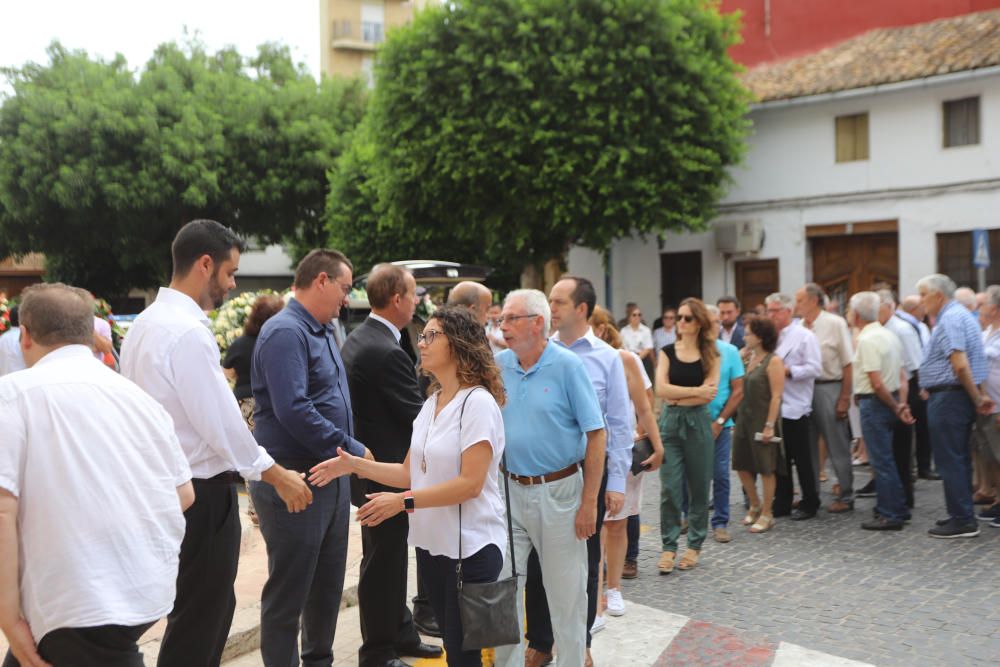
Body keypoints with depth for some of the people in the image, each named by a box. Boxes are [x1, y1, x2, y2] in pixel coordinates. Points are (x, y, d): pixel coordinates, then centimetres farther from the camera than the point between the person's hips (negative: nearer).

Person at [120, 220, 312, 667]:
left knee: (215, 609, 20)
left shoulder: (144, 325, 10)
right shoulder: (188, 332, -20)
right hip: (202, 493, -10)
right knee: (198, 620, 3)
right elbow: (221, 423, -21)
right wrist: (277, 476, -10)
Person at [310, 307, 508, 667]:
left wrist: (404, 502, -24)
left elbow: (471, 483, -21)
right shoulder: (431, 403, 10)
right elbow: (411, 473, 10)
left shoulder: (478, 402, -15)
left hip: (470, 546, -8)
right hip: (432, 541, 8)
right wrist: (353, 465, 1)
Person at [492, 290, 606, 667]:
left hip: (558, 491, -4)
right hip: (509, 490, 4)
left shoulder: (567, 366, -11)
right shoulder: (498, 366, 1)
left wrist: (589, 502, -12)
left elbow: (596, 435, -11)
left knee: (565, 593, 8)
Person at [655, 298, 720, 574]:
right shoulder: (667, 352, 6)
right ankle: (668, 547, 6)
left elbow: (710, 393, -8)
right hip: (670, 422, 0)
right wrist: (696, 391, -9)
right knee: (669, 488, -3)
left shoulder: (710, 355, 4)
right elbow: (661, 389, -7)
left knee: (699, 487, 6)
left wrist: (678, 397, -8)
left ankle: (694, 545, 19)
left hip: (698, 422, 0)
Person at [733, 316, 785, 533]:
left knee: (766, 469, 3)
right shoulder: (751, 359, 10)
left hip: (762, 421, -7)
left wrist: (769, 425, -19)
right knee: (742, 466, 10)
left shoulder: (773, 361, -11)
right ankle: (755, 505, 29)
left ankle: (767, 514, 15)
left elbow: (776, 396, -15)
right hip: (744, 419, 7)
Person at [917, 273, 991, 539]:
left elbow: (960, 365, -23)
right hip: (959, 397, 10)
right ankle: (963, 515, 23)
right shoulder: (960, 315, 18)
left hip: (948, 397, -10)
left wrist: (977, 399, -15)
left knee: (950, 460, -5)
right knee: (959, 459, 15)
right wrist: (978, 397, 16)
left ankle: (962, 521, -2)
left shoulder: (950, 319, -16)